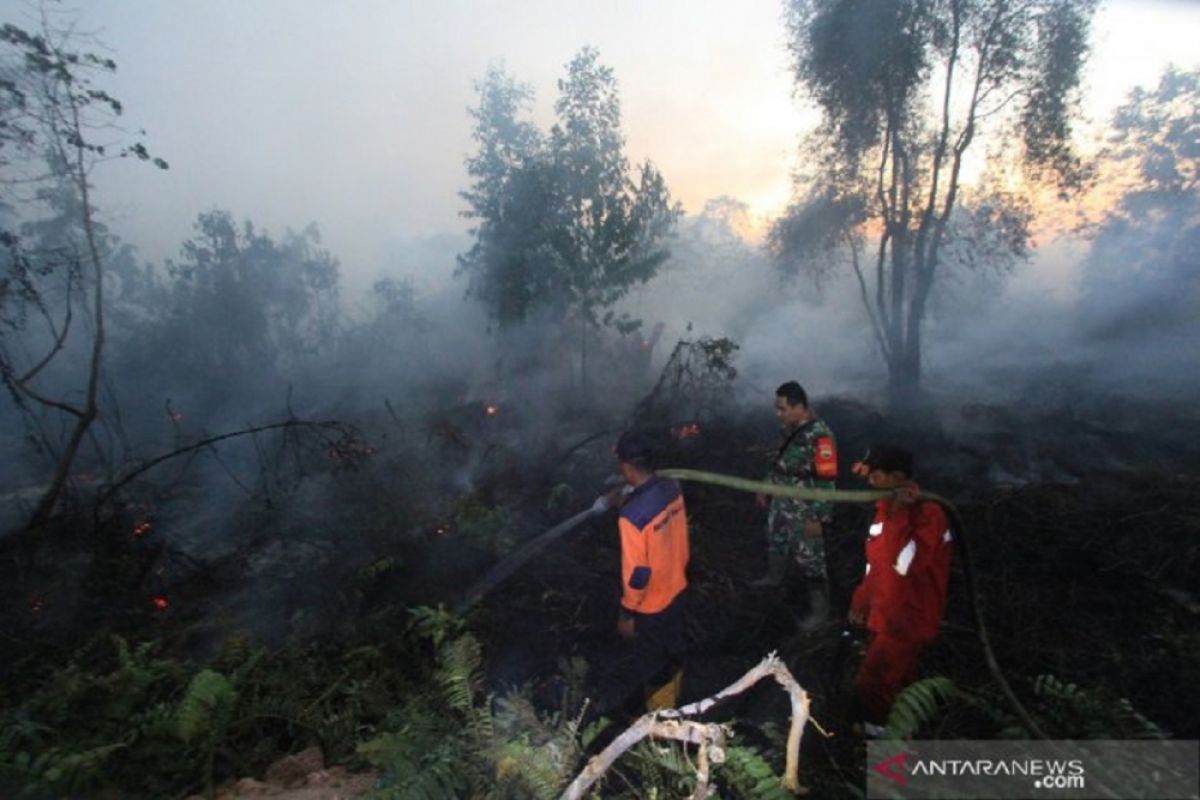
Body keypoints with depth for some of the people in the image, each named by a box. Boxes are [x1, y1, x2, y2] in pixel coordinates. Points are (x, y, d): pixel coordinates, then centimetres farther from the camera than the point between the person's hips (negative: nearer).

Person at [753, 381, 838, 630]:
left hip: (803, 511, -9)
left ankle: (820, 609, 22)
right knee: (775, 540, 29)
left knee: (809, 560, 4)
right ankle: (774, 577, 55)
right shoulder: (791, 427, -1)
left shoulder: (819, 436, -28)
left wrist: (818, 518, -22)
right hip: (781, 502, 9)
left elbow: (827, 481, -25)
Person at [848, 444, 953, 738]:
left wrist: (897, 514, -35)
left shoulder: (927, 512, -23)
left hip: (905, 620, -8)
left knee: (870, 685, -2)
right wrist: (861, 600, 18)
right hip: (885, 614, 8)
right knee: (895, 684, 22)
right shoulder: (889, 506, 4)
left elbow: (903, 564, -38)